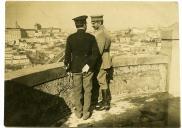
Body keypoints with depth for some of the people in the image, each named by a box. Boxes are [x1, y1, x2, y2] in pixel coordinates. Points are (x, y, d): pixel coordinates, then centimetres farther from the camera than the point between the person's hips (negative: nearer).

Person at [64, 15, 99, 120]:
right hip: (87, 68, 0)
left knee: (77, 90, 15)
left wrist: (67, 65, 7)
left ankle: (79, 112, 26)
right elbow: (96, 53, -14)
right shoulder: (91, 37, -9)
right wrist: (89, 64, -8)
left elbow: (68, 54, -7)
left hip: (75, 68, 1)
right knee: (87, 90, 12)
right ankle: (86, 113, 19)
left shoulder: (70, 38, -8)